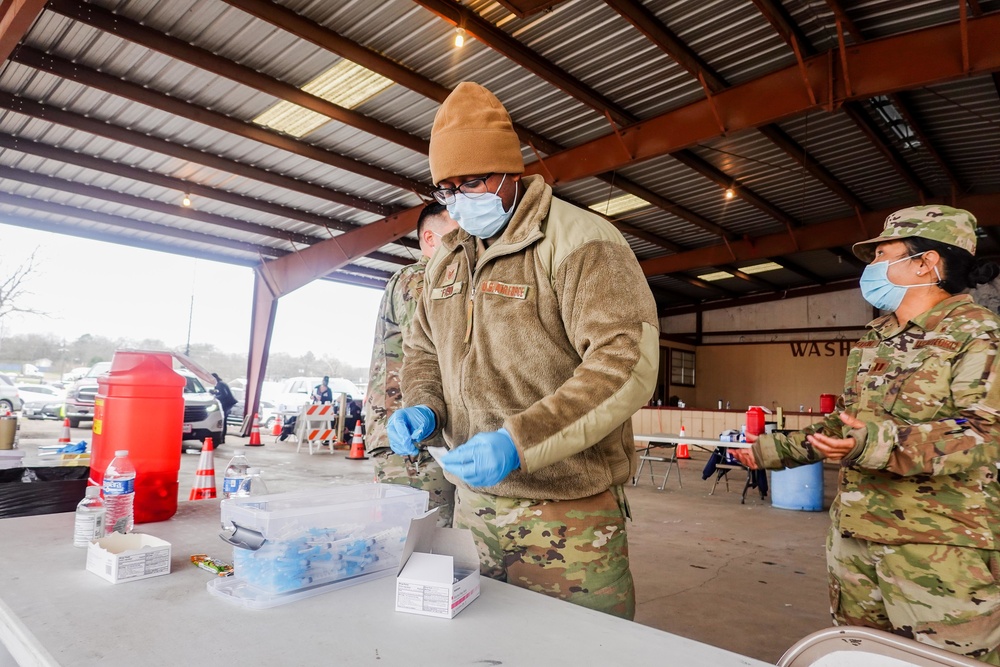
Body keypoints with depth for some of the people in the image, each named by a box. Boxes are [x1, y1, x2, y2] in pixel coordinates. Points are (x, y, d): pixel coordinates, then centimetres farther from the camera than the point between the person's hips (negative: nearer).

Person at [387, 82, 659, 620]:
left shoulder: (579, 241, -13)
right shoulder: (445, 261, 12)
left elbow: (626, 362, -22)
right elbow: (422, 350, 20)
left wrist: (519, 441, -29)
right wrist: (421, 408, -2)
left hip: (567, 514, -6)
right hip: (474, 504, 7)